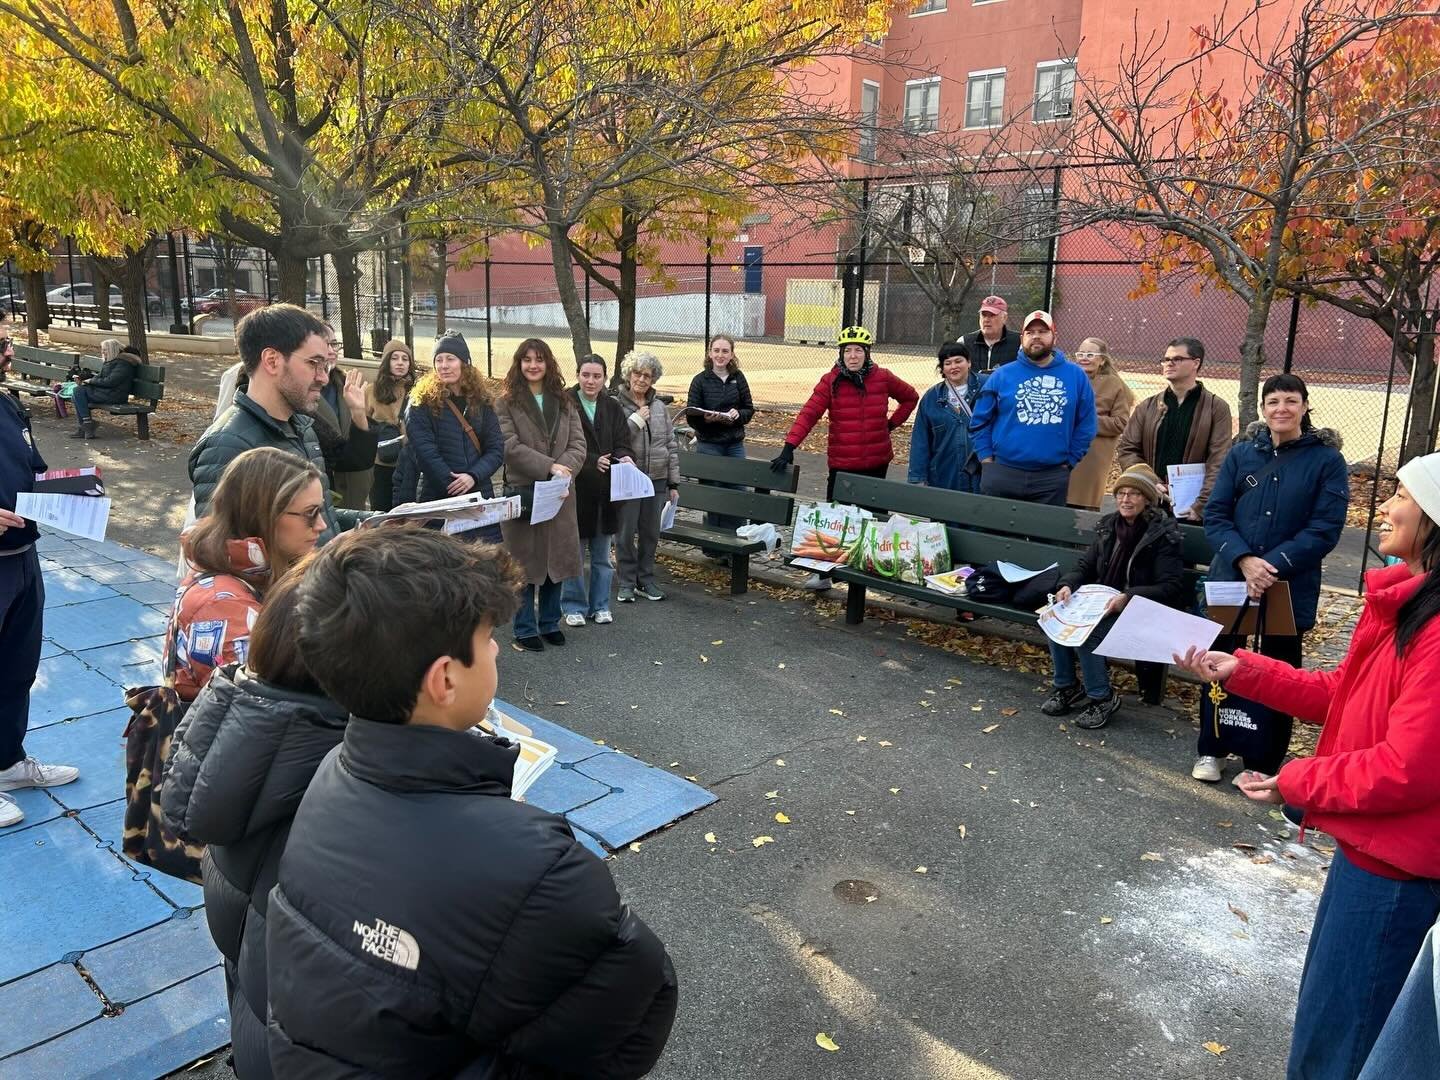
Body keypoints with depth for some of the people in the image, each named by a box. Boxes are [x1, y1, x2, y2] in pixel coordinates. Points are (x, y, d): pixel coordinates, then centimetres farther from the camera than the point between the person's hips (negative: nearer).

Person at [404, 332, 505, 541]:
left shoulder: (481, 402, 10)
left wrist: (473, 476, -13)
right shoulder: (421, 403, 0)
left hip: (481, 495, 3)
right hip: (438, 498, -3)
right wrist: (455, 487, -14)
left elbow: (496, 449, 4)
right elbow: (426, 453, -9)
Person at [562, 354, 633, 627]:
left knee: (602, 555, 13)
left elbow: (622, 444, 3)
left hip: (605, 491, 4)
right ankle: (574, 606, 18)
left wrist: (624, 457, -20)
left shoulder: (612, 408, 6)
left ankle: (600, 605, 25)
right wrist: (593, 461, -23)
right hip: (574, 489, -4)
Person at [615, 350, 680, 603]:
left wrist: (674, 483, 8)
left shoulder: (660, 407, 10)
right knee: (626, 533, 1)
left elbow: (671, 445, 11)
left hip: (656, 480, 4)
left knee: (651, 532, 10)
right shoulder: (616, 405, -4)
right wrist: (636, 420, -15)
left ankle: (646, 580, 23)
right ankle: (627, 583, 13)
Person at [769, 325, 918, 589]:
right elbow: (808, 414, -16)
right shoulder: (831, 381, -7)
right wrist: (789, 447, -27)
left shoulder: (883, 378, -2)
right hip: (841, 463, -2)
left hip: (876, 463, 2)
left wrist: (892, 423, 6)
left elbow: (910, 397, 16)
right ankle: (823, 571, 8)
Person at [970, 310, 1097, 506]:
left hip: (1053, 478, 1)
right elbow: (980, 422, 5)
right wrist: (987, 459, -1)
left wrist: (1069, 461, 3)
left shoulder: (1076, 376, 5)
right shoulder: (1002, 376, 3)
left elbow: (1085, 426, 7)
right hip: (1002, 474, 0)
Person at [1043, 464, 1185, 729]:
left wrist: (1128, 597, -29)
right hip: (1101, 602, 6)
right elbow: (1085, 566, 12)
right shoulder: (1108, 526, 7)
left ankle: (1102, 698, -9)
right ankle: (1066, 687, -1)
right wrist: (1068, 584, -11)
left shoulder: (1163, 533, -11)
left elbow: (1172, 587, -16)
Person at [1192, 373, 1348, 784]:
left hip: (1291, 587, -2)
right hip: (1230, 578, 2)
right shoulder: (1241, 453, 2)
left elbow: (1324, 530, -10)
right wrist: (1244, 560, -18)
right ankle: (1210, 750, 30)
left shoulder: (1327, 460, -4)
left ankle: (1263, 763, 25)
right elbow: (1215, 515, -2)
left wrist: (1273, 566, -22)